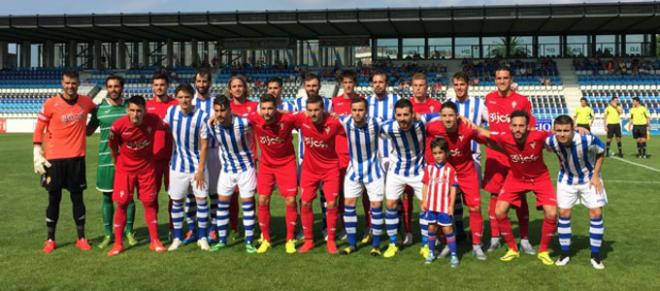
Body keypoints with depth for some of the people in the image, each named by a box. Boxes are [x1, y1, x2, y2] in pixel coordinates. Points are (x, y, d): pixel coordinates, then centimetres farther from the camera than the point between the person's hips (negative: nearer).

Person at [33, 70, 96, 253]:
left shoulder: (86, 102, 3)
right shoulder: (50, 104, -5)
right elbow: (39, 129, -1)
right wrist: (37, 154, -7)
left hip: (77, 157, 2)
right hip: (54, 158, -2)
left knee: (77, 197, 7)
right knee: (54, 198, 5)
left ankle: (81, 238, 14)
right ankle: (50, 240, 16)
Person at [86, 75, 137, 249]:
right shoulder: (99, 108, 4)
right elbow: (88, 131, 12)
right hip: (106, 160, 1)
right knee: (107, 196, 7)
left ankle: (129, 232, 19)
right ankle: (108, 234, 18)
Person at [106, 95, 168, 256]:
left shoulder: (153, 120, -19)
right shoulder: (118, 125, -22)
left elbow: (166, 128, 3)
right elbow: (112, 146, -3)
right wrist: (117, 163, 9)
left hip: (146, 167, 1)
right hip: (125, 168, -1)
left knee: (149, 203, 4)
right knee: (122, 204, 0)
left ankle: (155, 241, 14)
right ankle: (118, 244, 11)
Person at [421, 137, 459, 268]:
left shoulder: (450, 169, -8)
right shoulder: (429, 168, 1)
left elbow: (453, 188, -6)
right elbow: (425, 185, 6)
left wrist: (451, 205, -8)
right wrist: (424, 201, 2)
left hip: (445, 206, -3)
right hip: (431, 205, 3)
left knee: (447, 229, 1)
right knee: (431, 228, 13)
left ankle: (454, 255, 10)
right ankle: (431, 253, 27)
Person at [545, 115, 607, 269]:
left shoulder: (587, 139, -34)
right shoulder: (550, 141, -27)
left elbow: (601, 152, -12)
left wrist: (595, 176, -13)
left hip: (589, 178, -2)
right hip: (566, 179, 2)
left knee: (596, 213, -4)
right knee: (564, 214, 1)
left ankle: (596, 255, 10)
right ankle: (565, 254, 15)